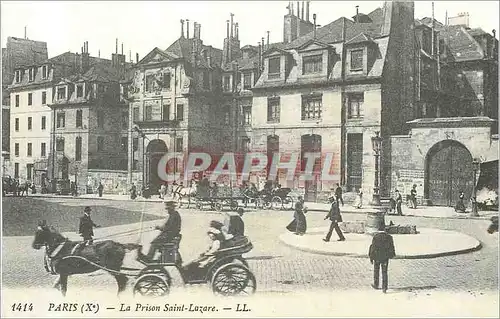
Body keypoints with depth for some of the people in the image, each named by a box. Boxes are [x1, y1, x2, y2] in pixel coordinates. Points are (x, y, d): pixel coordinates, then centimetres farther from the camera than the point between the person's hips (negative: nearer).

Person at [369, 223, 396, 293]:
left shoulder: (375, 236, -12)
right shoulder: (388, 237, -4)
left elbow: (373, 247, -10)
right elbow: (391, 247, 6)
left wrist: (371, 257, -3)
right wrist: (392, 255, 23)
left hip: (377, 257, -2)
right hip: (385, 257, 2)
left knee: (376, 271, 17)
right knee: (384, 272, 6)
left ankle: (376, 285, 31)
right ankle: (384, 288, 0)